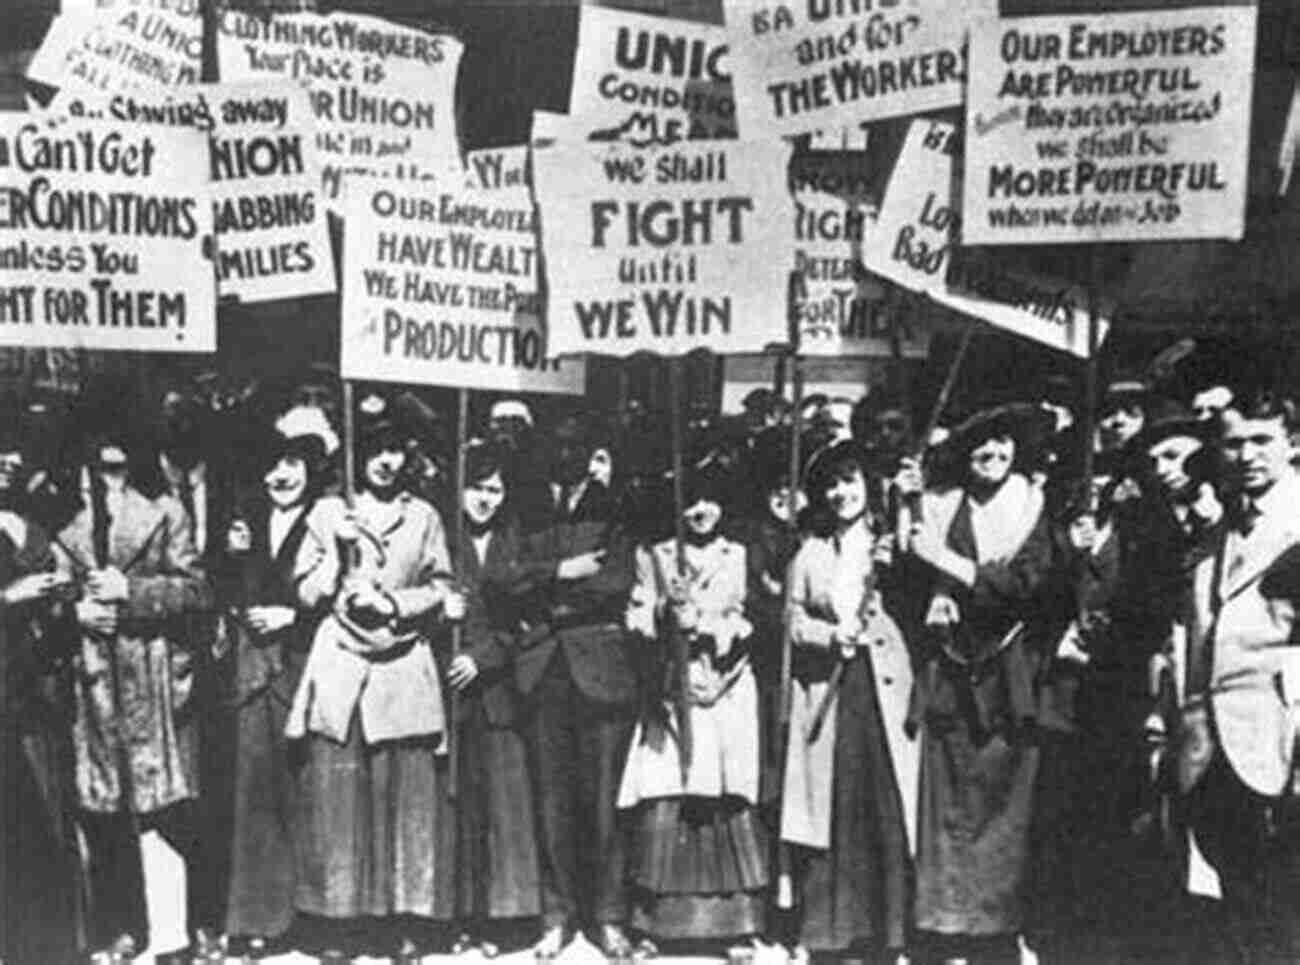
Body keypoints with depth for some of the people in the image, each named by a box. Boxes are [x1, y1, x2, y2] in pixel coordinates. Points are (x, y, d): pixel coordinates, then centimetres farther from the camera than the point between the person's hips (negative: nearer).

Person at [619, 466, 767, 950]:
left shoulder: (740, 558, 11)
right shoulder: (655, 557, 14)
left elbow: (746, 625, 2)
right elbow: (637, 619, 6)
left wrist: (700, 621, -12)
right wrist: (665, 615, -14)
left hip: (727, 693, 0)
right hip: (670, 693, 1)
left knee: (730, 804, -6)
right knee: (662, 805, -7)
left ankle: (738, 922, 3)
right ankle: (654, 920, 2)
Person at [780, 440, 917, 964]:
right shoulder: (810, 553, 13)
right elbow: (795, 622, 10)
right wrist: (832, 634, -6)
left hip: (883, 683, -1)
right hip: (827, 687, 1)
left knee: (889, 803, -5)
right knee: (832, 805, -1)